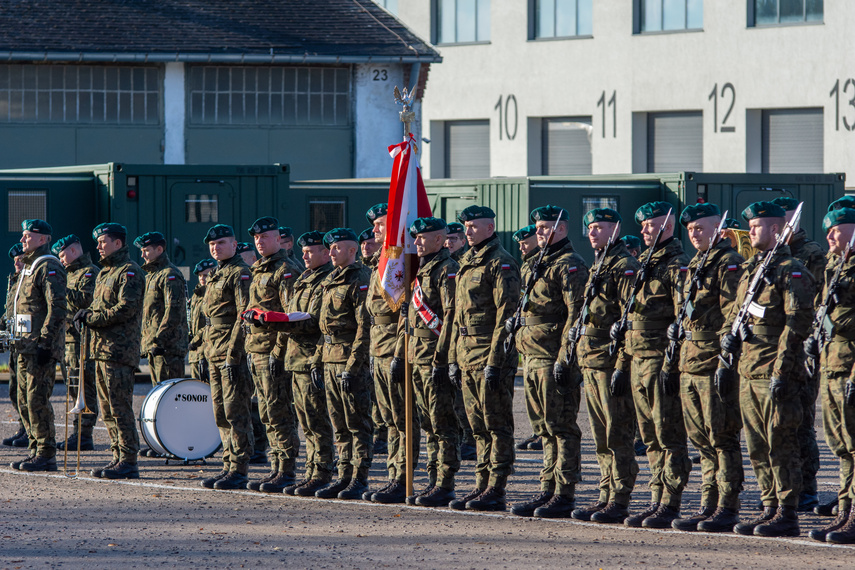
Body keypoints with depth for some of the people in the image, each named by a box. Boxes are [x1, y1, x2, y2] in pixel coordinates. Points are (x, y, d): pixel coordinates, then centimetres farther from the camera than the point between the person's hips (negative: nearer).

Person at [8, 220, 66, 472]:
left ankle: (47, 456, -6)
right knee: (25, 399, 11)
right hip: (26, 345, 10)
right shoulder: (29, 268, 19)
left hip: (41, 346, -10)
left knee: (38, 399, -9)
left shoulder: (49, 268, -11)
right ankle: (36, 450, 16)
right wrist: (20, 342, 21)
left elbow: (57, 309, -19)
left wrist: (45, 344, -23)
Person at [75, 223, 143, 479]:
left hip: (120, 351, -10)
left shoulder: (129, 272, -9)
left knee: (120, 408, -9)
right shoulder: (105, 273, 21)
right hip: (102, 349, 10)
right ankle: (119, 457, 16)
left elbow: (127, 309, -19)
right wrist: (87, 314, 4)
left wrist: (93, 319, -14)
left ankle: (129, 462, -8)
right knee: (108, 409, 11)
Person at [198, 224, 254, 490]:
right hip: (214, 353, 9)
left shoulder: (240, 273, -9)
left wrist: (233, 354, -20)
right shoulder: (215, 274, 19)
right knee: (221, 413, 10)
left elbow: (244, 316, -16)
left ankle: (239, 471, -7)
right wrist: (209, 352, 17)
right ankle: (229, 466, 15)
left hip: (233, 350, -9)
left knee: (235, 411, -8)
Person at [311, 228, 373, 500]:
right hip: (330, 360, 9)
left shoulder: (360, 280, -11)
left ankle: (359, 479, -1)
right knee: (340, 424, 10)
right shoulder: (331, 281, 17)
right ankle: (344, 476, 14)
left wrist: (353, 365, -21)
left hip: (351, 359, -9)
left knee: (357, 423, -4)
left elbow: (365, 327, -17)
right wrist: (317, 360, 18)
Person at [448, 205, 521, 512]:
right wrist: (453, 357, 17)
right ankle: (482, 485, 15)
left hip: (491, 352, -9)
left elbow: (506, 314, -15)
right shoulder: (467, 263, 18)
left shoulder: (500, 263, -10)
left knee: (497, 424, -5)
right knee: (478, 425, 11)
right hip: (467, 354, 9)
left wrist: (495, 360, -19)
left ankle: (496, 491, -4)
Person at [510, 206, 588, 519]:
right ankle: (548, 492, 16)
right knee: (545, 430, 12)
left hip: (554, 360, -9)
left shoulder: (569, 266, -10)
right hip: (532, 359, 9)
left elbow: (576, 313, -16)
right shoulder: (535, 265, 19)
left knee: (562, 428, -6)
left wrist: (563, 358, -20)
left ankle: (564, 496, -5)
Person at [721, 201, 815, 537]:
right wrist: (726, 358, 17)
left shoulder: (792, 271, -9)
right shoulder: (751, 270, 18)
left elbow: (798, 323, -15)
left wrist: (781, 371, -19)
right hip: (748, 372, 9)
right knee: (758, 447, 10)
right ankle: (771, 510, 15)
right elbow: (735, 317, 24)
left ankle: (787, 516, -4)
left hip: (775, 373, -9)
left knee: (780, 445, -6)